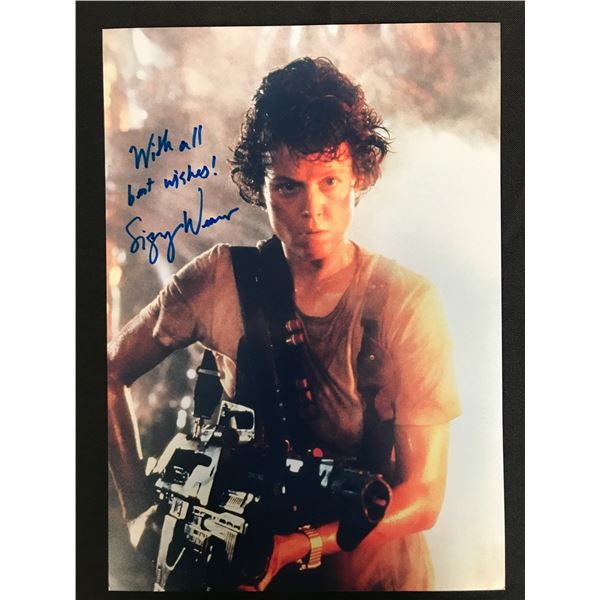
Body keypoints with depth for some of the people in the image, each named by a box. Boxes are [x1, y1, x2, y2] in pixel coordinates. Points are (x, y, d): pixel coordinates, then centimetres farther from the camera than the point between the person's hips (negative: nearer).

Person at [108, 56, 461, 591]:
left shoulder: (407, 302, -16)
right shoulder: (220, 278, -12)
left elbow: (423, 497, -14)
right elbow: (110, 372, 1)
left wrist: (295, 547, -23)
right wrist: (142, 507, -4)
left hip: (376, 569, 0)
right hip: (245, 565, 1)